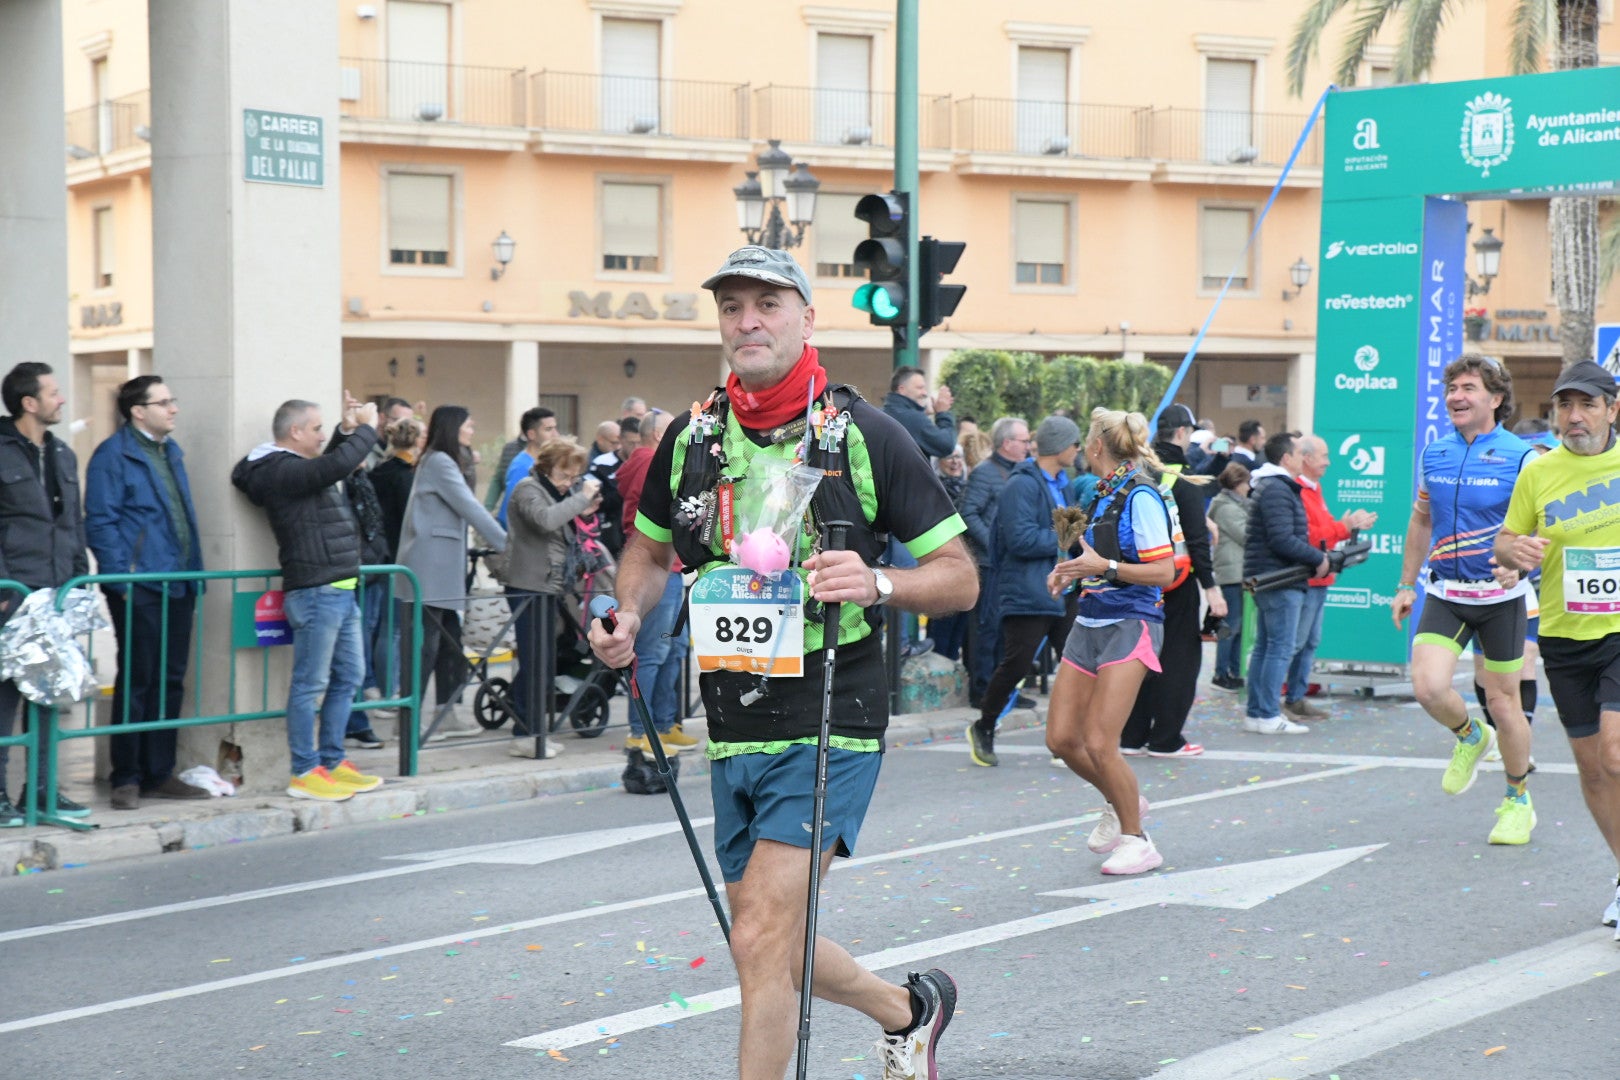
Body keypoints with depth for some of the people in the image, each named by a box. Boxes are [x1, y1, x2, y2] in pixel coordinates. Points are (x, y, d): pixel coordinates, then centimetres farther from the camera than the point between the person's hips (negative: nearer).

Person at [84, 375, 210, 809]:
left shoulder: (170, 451, 17)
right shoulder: (113, 454, -7)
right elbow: (100, 523, -12)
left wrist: (196, 574, 14)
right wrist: (122, 580, -18)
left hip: (178, 585, 8)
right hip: (138, 588, -8)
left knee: (170, 681, 10)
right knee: (137, 681, -2)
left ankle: (159, 774, 18)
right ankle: (126, 778, 6)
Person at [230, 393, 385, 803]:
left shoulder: (296, 468, 18)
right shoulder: (282, 471, -14)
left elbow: (336, 465, 36)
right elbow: (338, 464, -29)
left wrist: (349, 429, 20)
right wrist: (366, 428, -15)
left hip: (339, 591, 11)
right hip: (316, 591, -11)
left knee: (348, 677, 16)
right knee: (310, 683, -5)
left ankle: (333, 761, 24)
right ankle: (305, 772, 0)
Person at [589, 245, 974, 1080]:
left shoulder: (865, 435, -6)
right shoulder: (689, 438, 6)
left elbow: (959, 577, -4)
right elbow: (650, 550, 21)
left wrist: (877, 584, -24)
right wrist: (627, 620, 0)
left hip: (830, 726, -6)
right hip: (732, 728, 6)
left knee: (762, 940, -15)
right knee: (766, 947, 16)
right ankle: (909, 1010, 42)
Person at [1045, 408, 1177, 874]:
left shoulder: (1140, 496, -13)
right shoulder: (1102, 494, 13)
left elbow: (1165, 571, -16)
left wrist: (1106, 567, -24)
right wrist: (1073, 571, 11)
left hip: (1130, 625, -9)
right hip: (1090, 623, 9)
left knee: (1099, 743, -12)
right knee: (1061, 739, 5)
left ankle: (1135, 839, 4)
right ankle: (1122, 803, 28)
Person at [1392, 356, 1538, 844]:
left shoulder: (1521, 457, -9)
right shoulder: (1434, 454, 5)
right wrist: (1406, 585, 18)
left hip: (1500, 597, -3)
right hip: (1444, 593, 3)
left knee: (1502, 702, 4)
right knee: (1428, 688, -15)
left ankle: (1518, 802, 24)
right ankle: (1469, 737, 20)